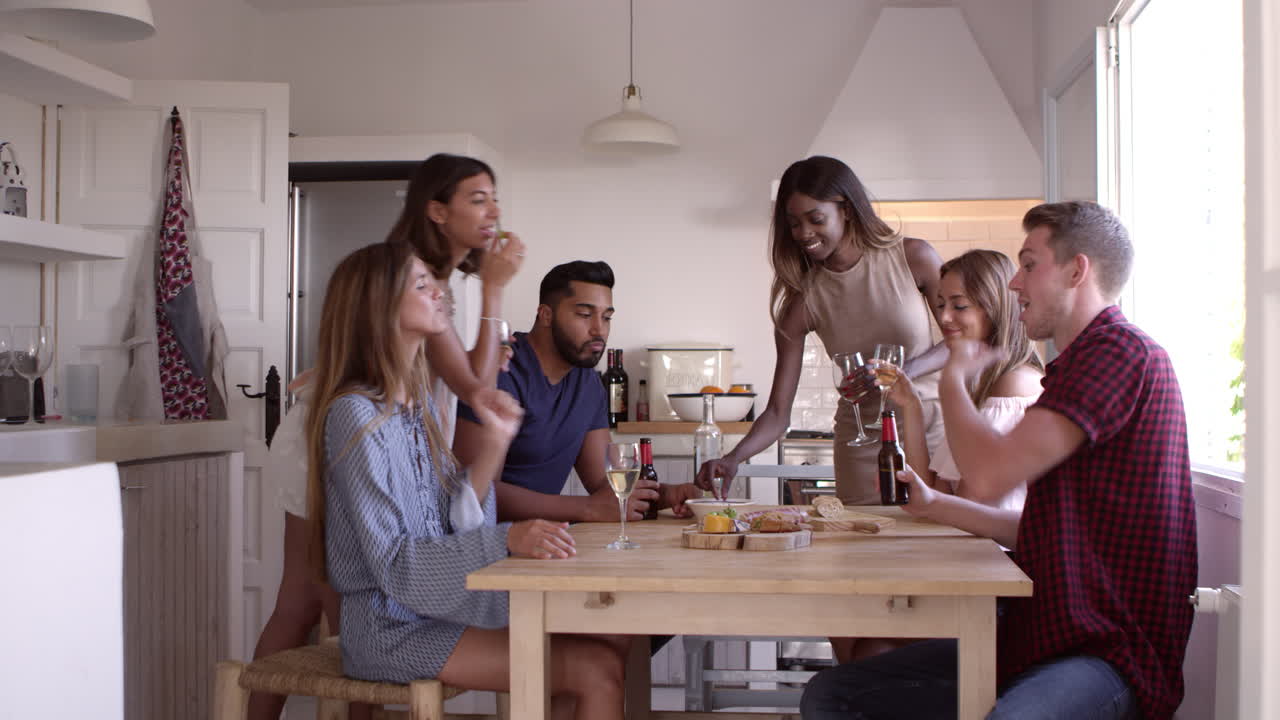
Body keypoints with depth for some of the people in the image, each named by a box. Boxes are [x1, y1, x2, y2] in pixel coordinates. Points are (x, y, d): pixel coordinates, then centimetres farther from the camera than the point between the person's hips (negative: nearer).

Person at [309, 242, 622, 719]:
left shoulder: (420, 403, 11)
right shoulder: (355, 414, -16)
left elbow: (451, 518, 5)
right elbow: (393, 561, -20)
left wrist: (496, 441, -5)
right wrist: (506, 540, -30)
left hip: (435, 607, 8)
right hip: (392, 627, -8)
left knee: (606, 645, -4)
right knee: (598, 671, -17)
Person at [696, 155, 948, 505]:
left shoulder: (913, 258, -7)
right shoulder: (803, 299, -7)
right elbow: (778, 413, -8)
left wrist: (903, 371, -19)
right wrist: (734, 457, -26)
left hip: (933, 427, 0)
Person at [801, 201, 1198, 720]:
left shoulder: (1122, 352, -13)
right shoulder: (1080, 365, 21)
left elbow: (989, 475, -22)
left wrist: (953, 381, -3)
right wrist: (932, 506, 17)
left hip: (1106, 656, -10)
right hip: (1038, 639, 10)